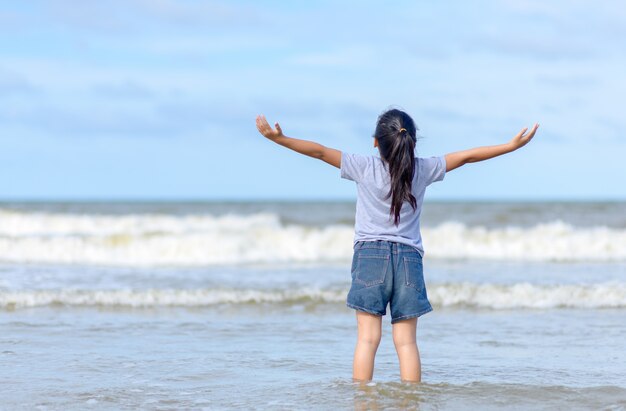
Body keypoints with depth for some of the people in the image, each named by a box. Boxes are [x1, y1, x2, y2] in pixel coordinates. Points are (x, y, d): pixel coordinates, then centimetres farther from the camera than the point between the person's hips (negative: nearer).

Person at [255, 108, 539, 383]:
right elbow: (467, 156, 7)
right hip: (409, 257, 2)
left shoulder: (365, 168, -5)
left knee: (367, 337, -4)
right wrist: (512, 146, 14)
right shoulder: (423, 170, 1)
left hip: (371, 255, -2)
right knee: (406, 340, 3)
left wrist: (279, 138, -3)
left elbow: (320, 152, -6)